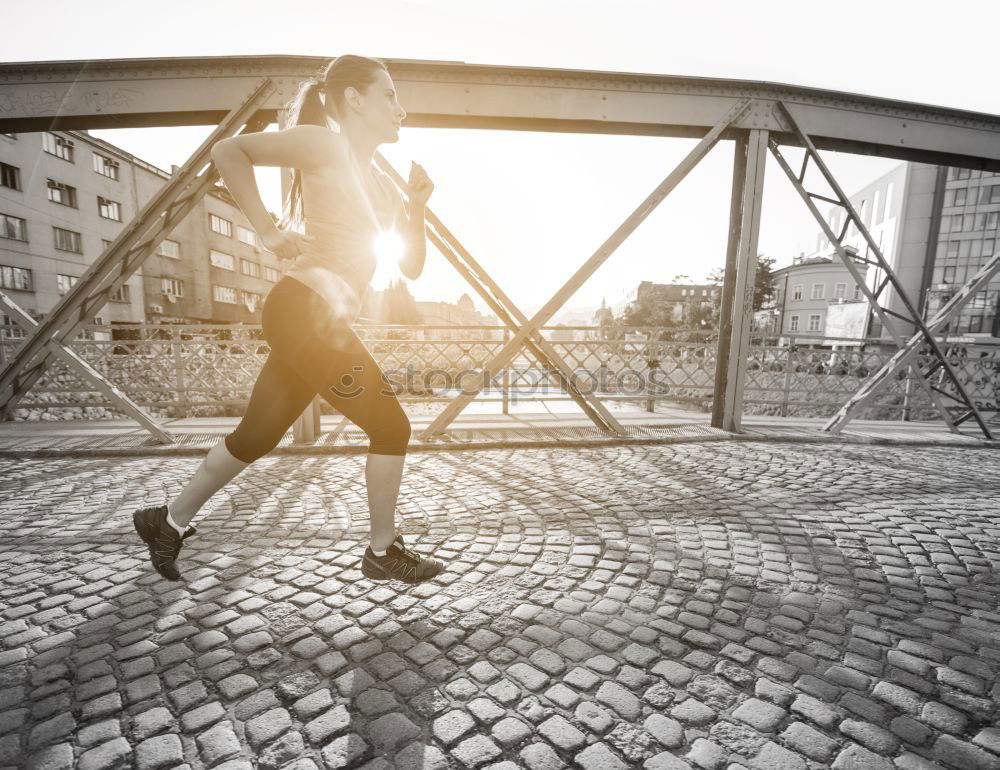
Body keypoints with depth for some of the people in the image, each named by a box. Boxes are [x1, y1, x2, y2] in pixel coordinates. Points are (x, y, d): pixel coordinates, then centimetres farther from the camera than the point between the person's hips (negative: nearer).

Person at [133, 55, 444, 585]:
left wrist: (416, 208, 5)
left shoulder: (383, 185, 21)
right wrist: (267, 230, -12)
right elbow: (228, 151, -6)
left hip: (320, 321, 9)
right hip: (305, 311, -9)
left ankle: (169, 521, 34)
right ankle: (384, 552, 14)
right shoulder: (325, 144, -2)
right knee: (391, 426, -3)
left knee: (258, 435, 16)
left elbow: (411, 267, 17)